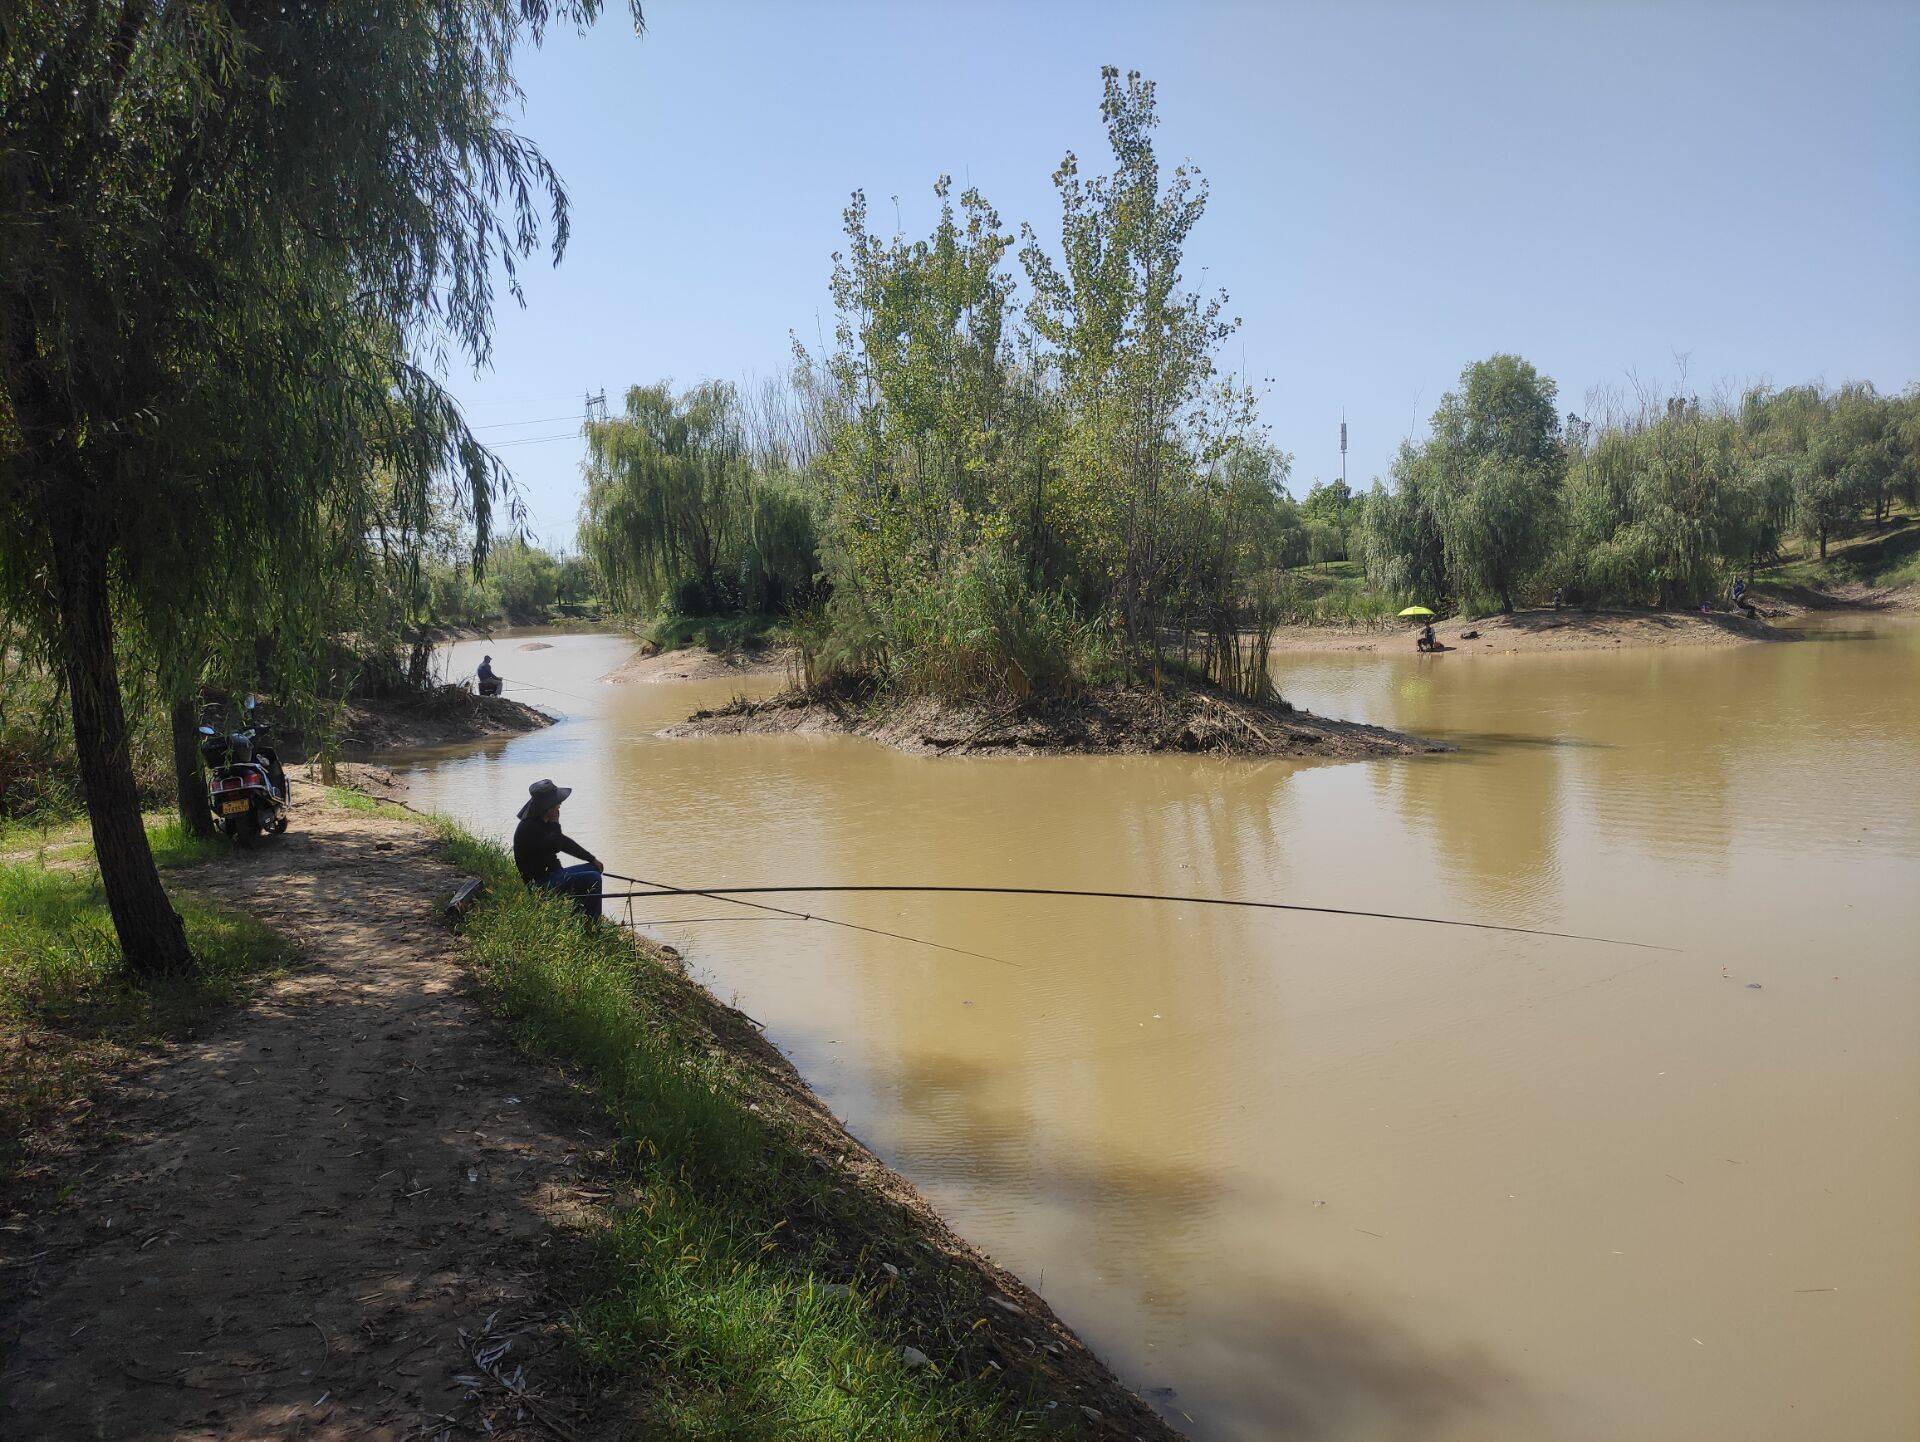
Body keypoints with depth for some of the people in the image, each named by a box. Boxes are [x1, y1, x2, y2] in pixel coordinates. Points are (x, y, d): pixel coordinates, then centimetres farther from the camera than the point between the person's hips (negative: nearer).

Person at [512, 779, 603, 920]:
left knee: (594, 869, 16)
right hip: (542, 884, -11)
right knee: (592, 879, -19)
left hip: (553, 874, 11)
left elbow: (564, 842, 21)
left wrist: (592, 859, 20)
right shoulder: (529, 828, -21)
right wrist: (555, 823, -17)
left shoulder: (543, 823, 11)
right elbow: (555, 847, -28)